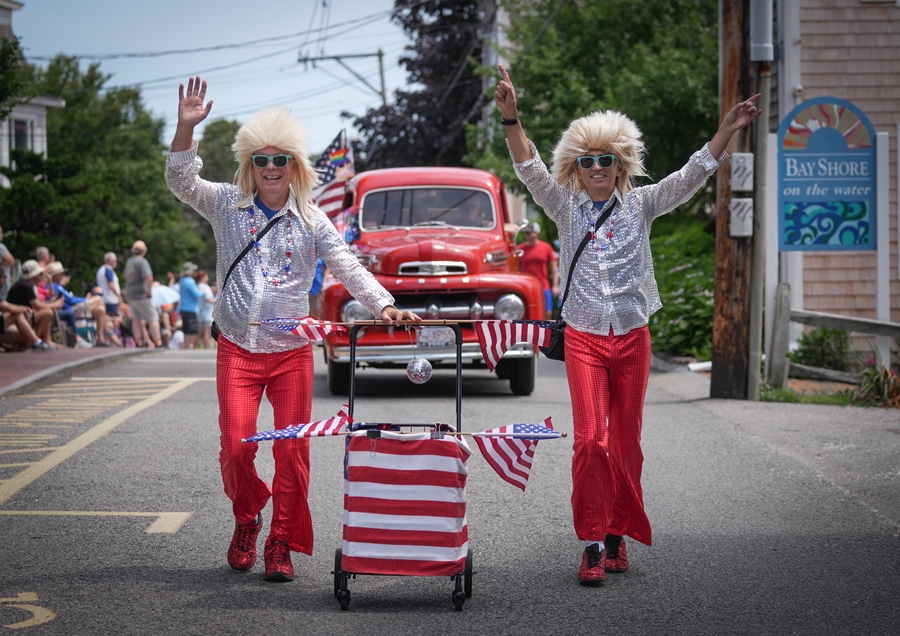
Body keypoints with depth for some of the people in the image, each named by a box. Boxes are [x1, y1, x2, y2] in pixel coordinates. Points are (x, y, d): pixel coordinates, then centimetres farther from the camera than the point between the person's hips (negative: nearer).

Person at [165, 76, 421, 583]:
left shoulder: (311, 220, 4)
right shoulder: (228, 206, 3)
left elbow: (349, 268, 0)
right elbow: (182, 180, -7)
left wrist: (384, 304, -16)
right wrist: (186, 127, -22)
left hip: (292, 352, 1)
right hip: (238, 350, 0)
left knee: (292, 449, -1)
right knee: (236, 446, -8)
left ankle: (282, 545, 10)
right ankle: (247, 518, 20)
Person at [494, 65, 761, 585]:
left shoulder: (640, 206, 6)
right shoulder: (566, 209, 3)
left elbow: (692, 177, -1)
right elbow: (531, 170, -11)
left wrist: (728, 131, -13)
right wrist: (511, 118, -27)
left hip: (632, 337, 2)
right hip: (584, 340, -2)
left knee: (626, 442, 7)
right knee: (590, 439, -13)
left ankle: (618, 533, 20)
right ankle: (592, 544, -9)